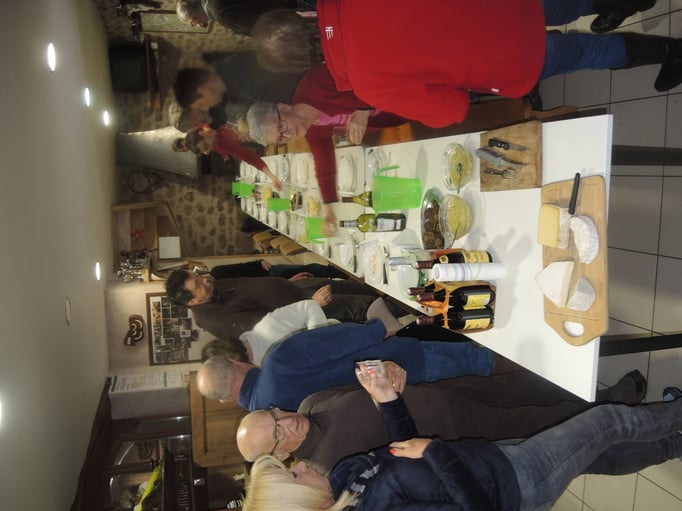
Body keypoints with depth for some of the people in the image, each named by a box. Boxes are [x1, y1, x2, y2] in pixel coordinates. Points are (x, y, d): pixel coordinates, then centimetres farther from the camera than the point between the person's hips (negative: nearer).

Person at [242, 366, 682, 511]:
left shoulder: (344, 476, -10)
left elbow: (403, 453, 4)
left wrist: (386, 398, -11)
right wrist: (435, 451, -27)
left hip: (494, 453, 6)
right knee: (614, 420, 4)